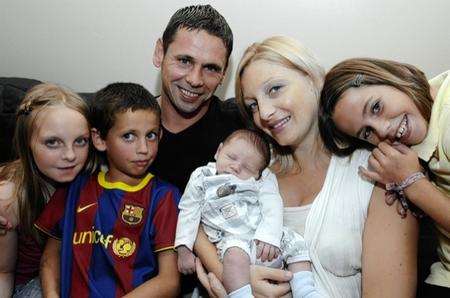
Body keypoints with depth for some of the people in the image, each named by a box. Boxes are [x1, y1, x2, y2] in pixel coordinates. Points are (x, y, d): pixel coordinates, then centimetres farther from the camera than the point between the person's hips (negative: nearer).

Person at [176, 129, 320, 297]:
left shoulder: (262, 180, 9)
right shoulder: (201, 178, 8)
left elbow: (272, 207, -3)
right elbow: (189, 213, 7)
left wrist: (270, 236, -21)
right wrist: (184, 249, -2)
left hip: (265, 240, 4)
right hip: (232, 241, -4)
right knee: (235, 254, -34)